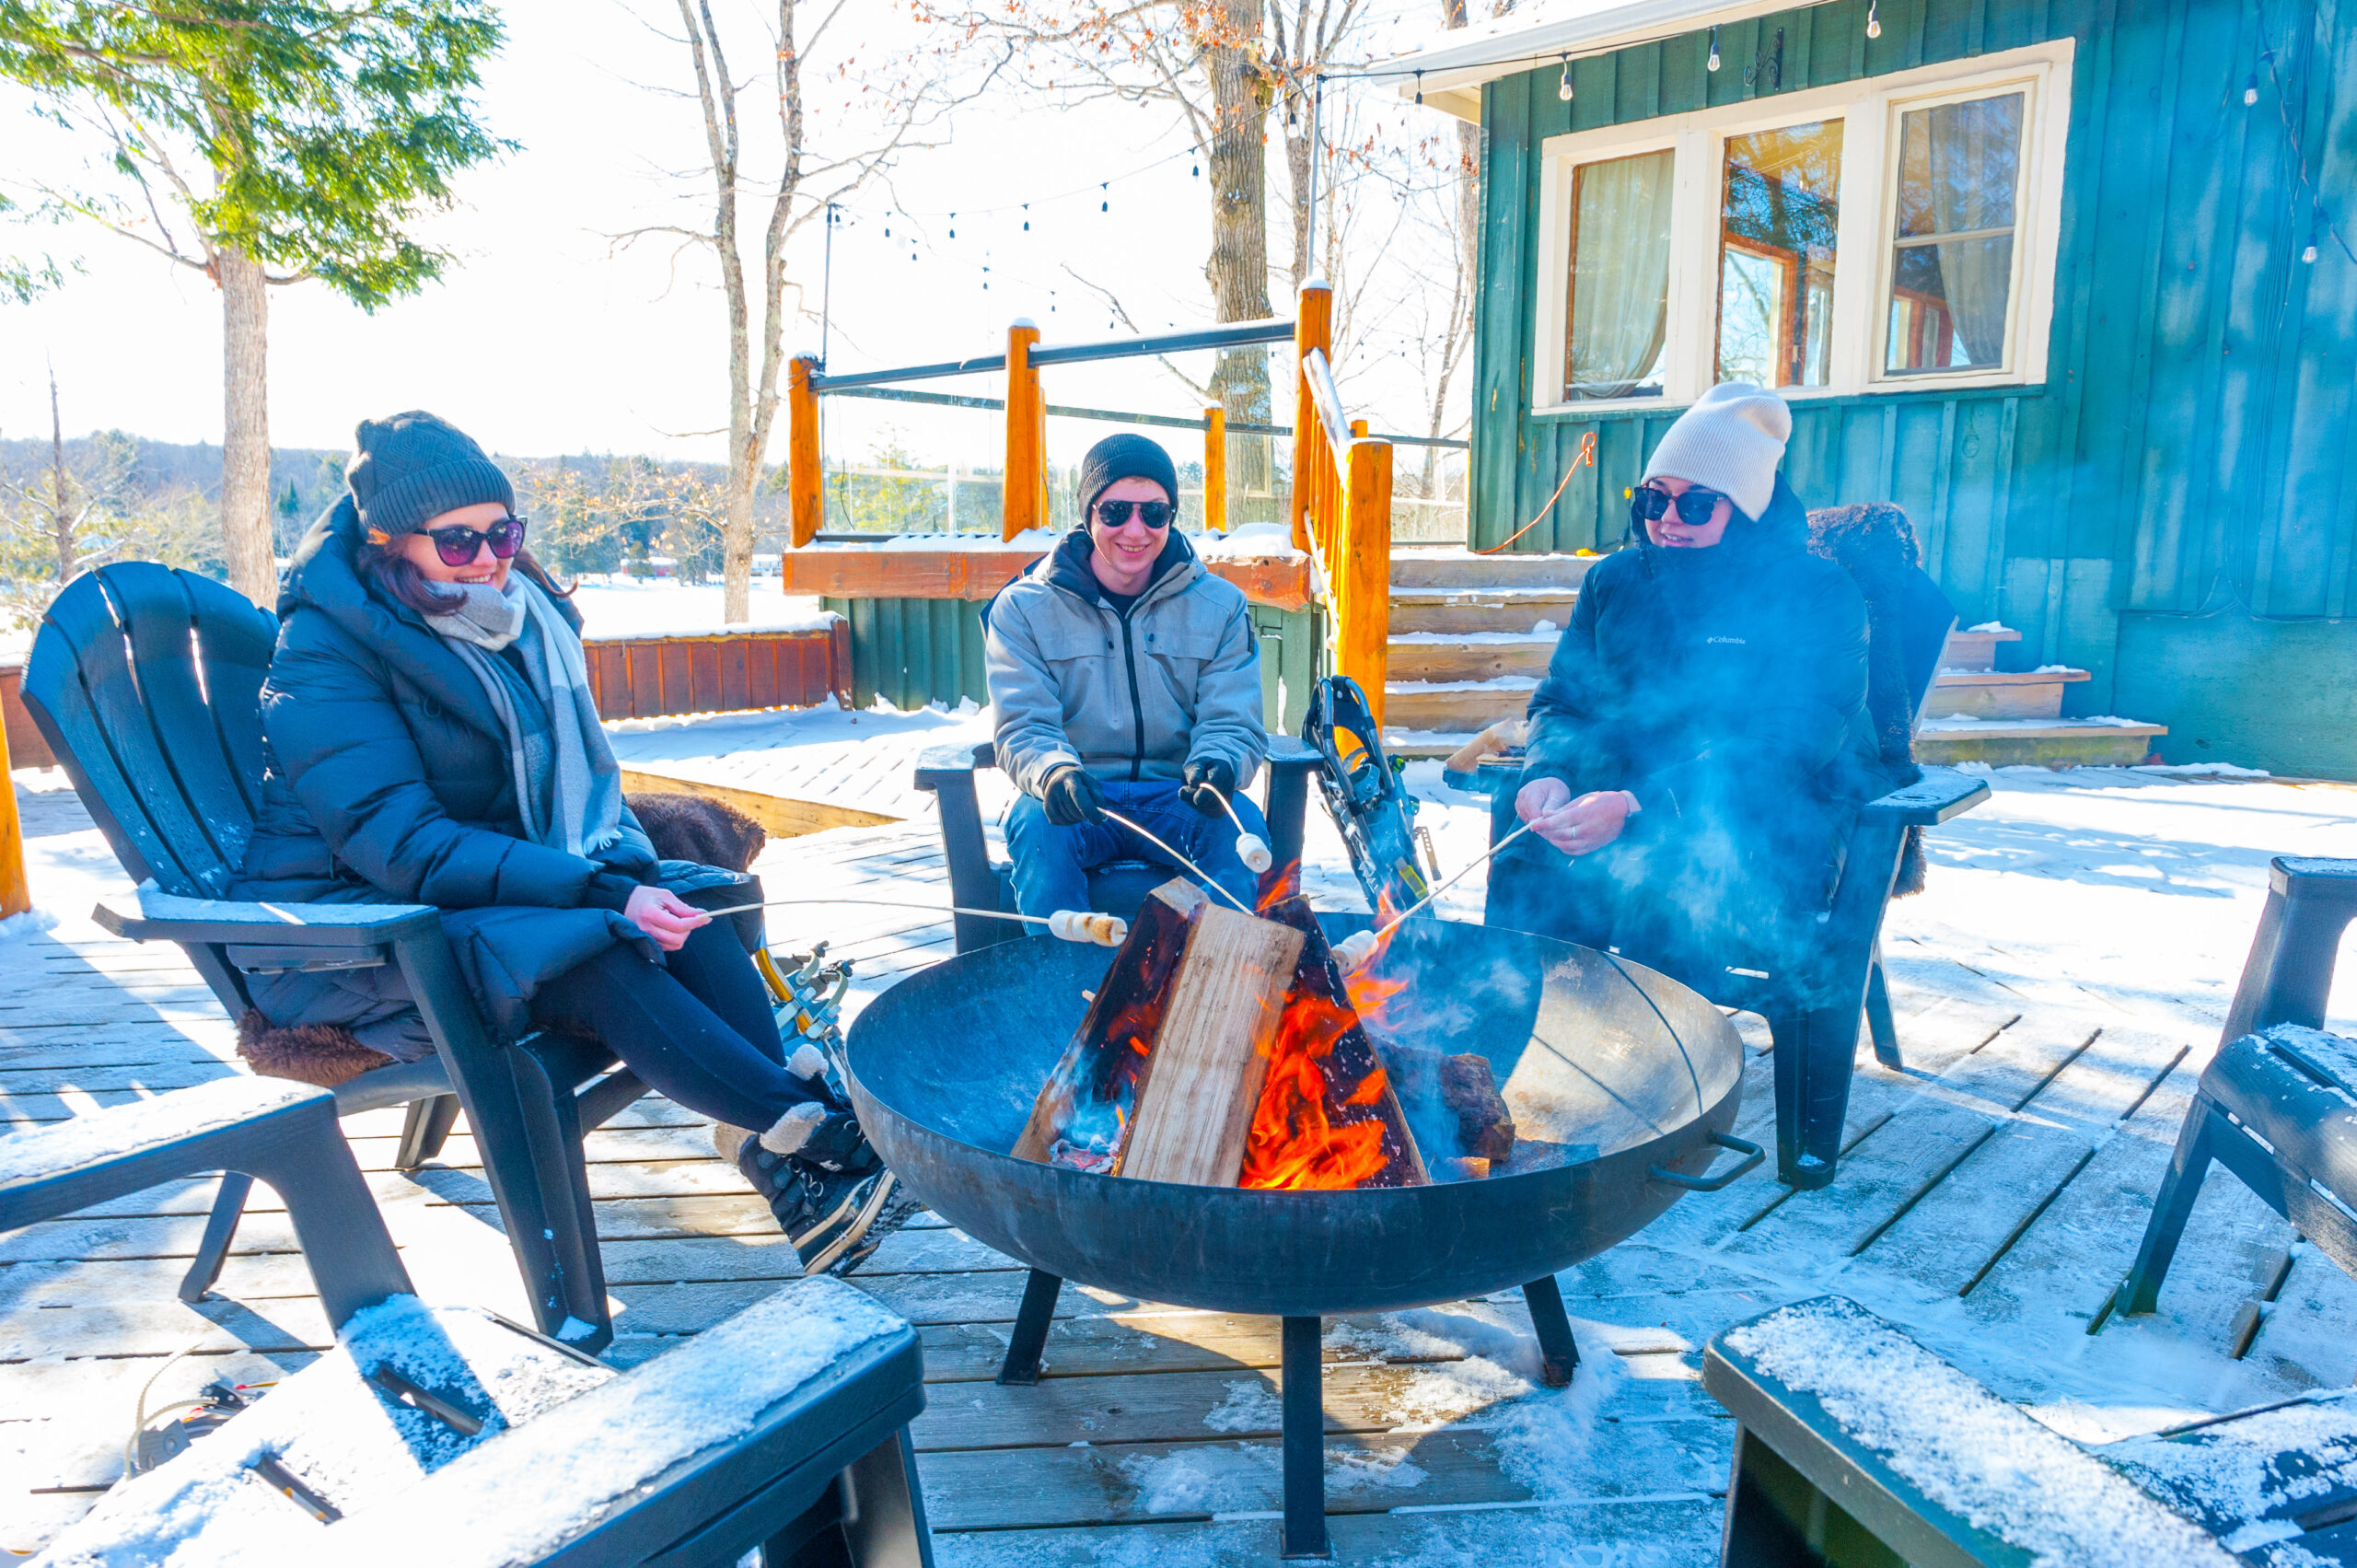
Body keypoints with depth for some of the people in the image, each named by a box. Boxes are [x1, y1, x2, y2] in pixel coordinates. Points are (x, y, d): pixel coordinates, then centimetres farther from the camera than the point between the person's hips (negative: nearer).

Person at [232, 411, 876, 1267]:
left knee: (687, 910, -21)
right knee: (595, 959, -33)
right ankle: (813, 1128, -32)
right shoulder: (324, 654, -15)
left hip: (489, 876, 7)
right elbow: (404, 845, -24)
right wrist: (600, 892, -32)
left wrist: (620, 865, -14)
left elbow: (583, 775, 9)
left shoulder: (518, 617, 6)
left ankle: (785, 1158, -30)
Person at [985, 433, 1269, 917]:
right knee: (1037, 824, -34)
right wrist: (1054, 772, -32)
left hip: (1178, 801, 1)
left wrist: (1216, 766, -28)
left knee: (1239, 822, -30)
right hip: (1075, 802, -1)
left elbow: (1233, 725, -1)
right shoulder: (1022, 608, 2)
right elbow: (1023, 729, -6)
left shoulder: (1221, 607, 6)